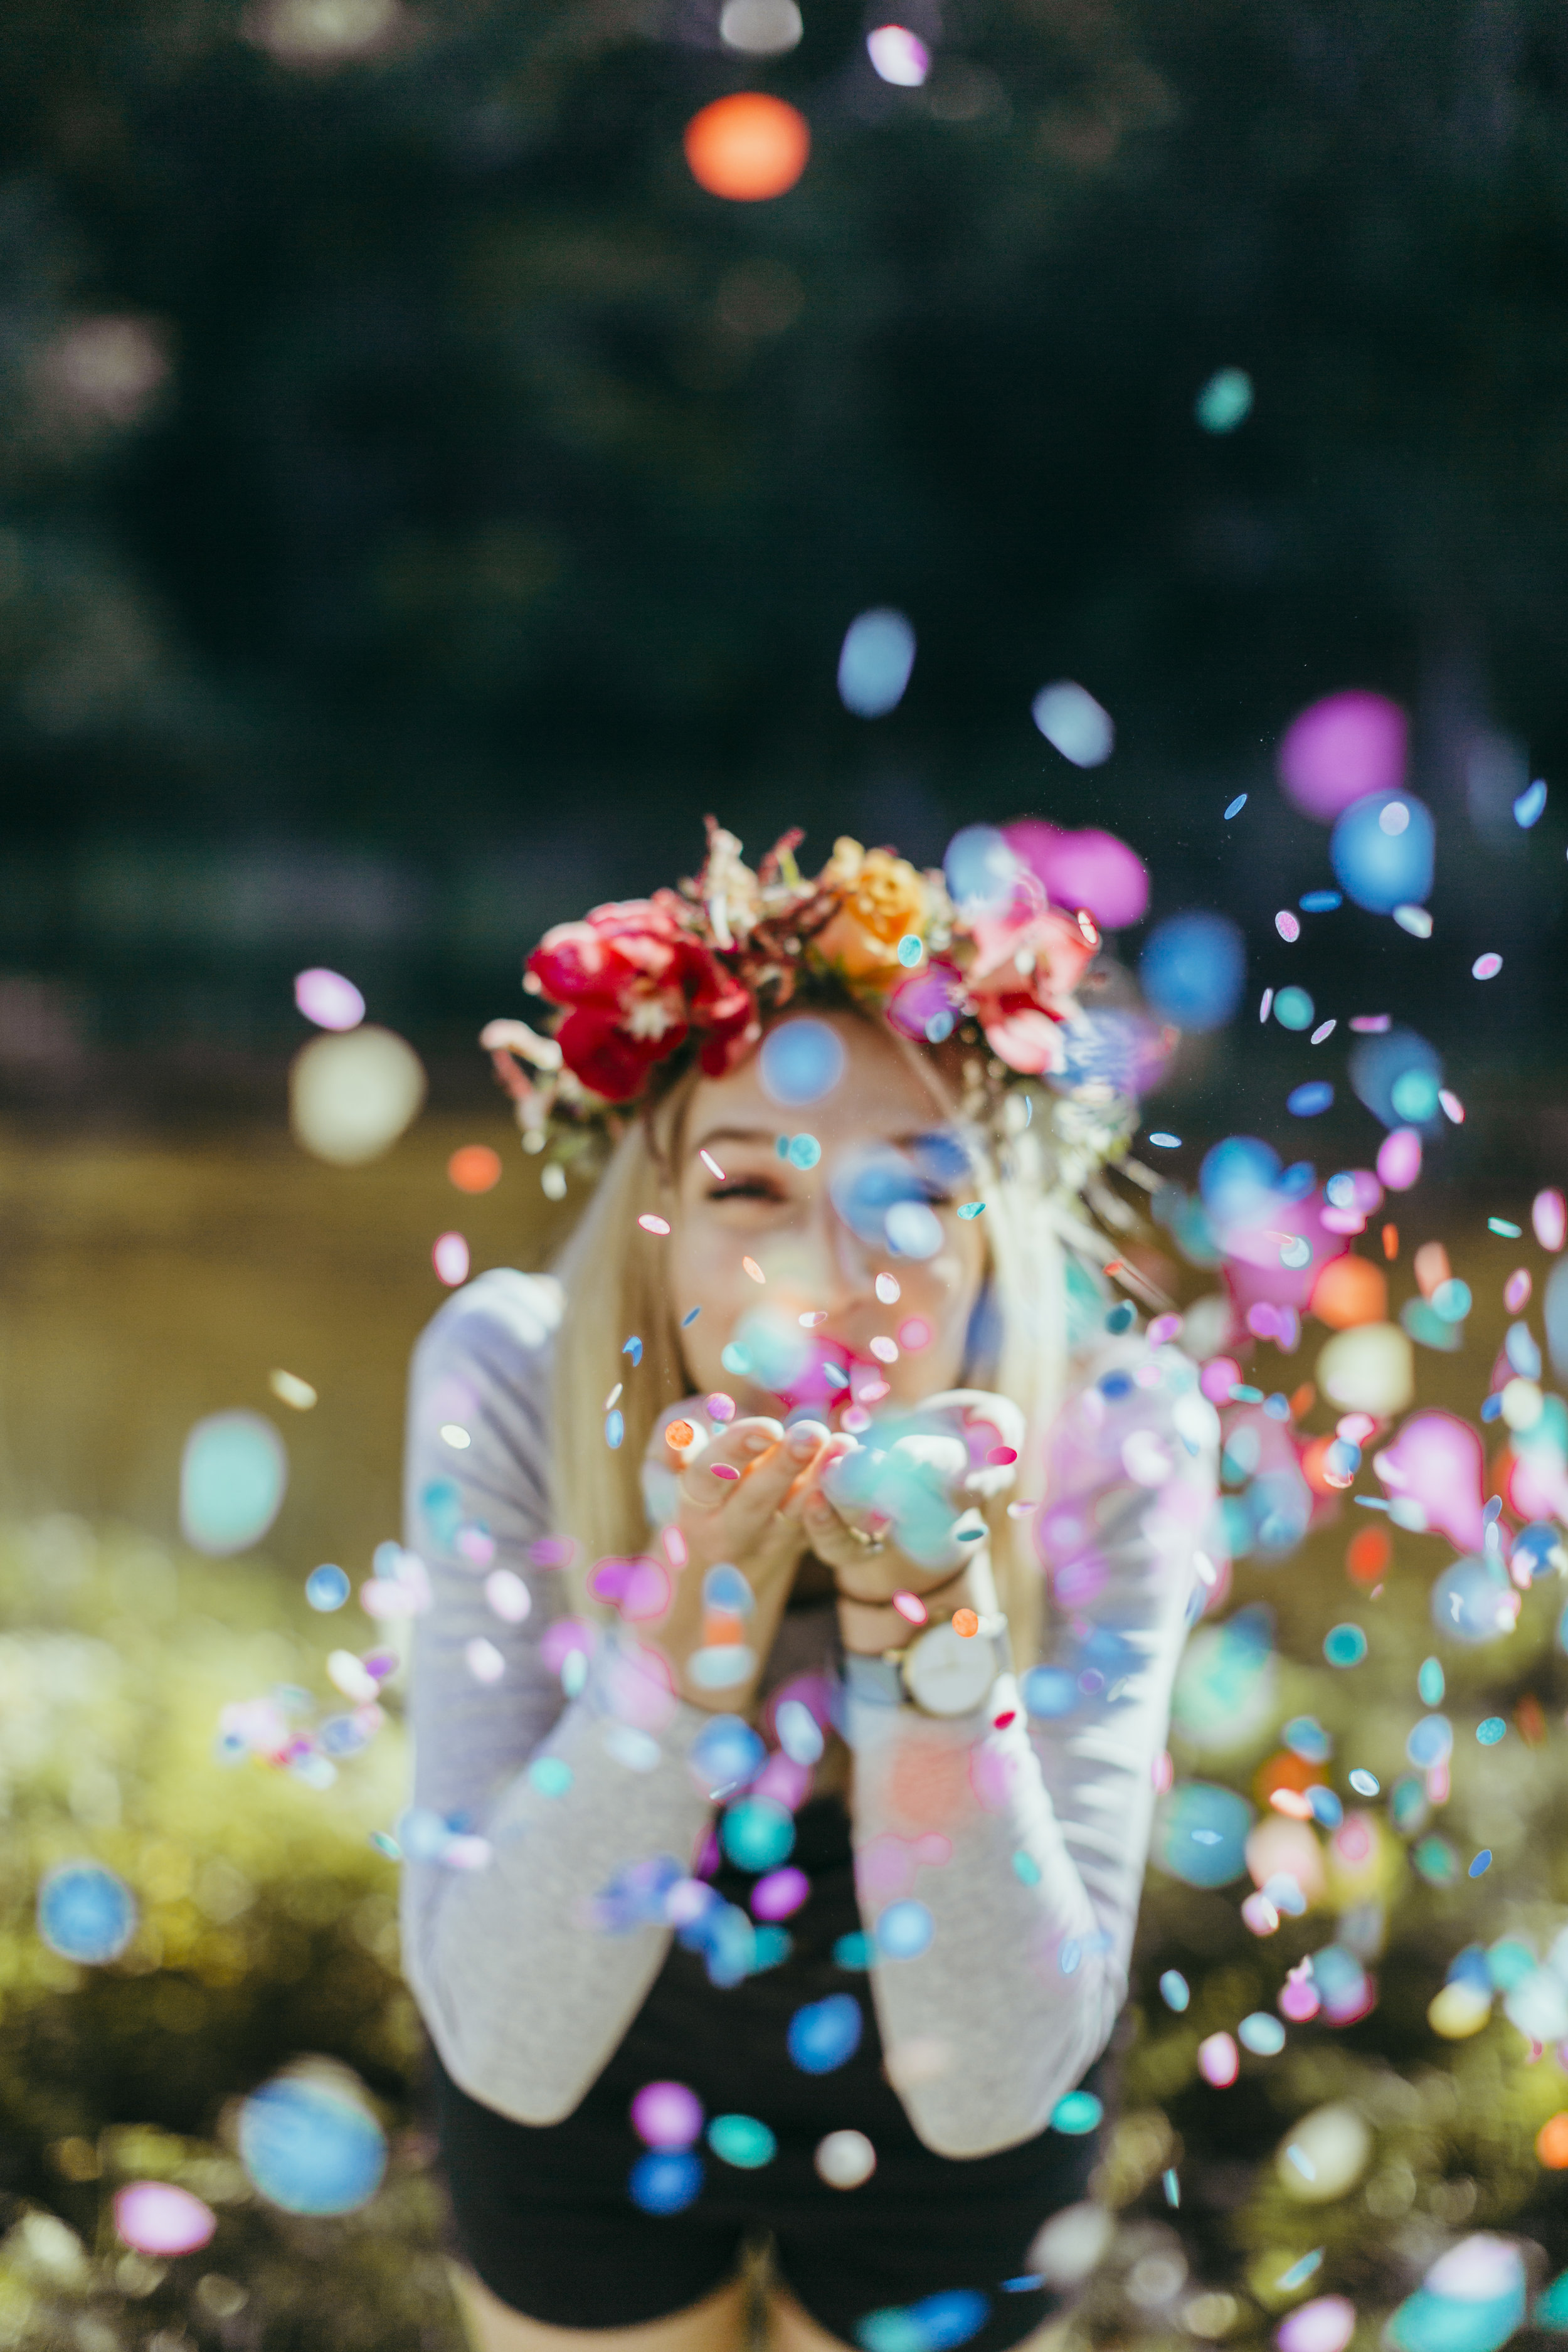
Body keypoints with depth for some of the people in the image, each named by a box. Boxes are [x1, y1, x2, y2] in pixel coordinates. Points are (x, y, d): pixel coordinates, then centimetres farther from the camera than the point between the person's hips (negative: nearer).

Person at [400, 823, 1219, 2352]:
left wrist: (931, 1624, -42)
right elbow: (507, 2046, -31)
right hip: (588, 2082, 0)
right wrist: (689, 1613, -43)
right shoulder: (514, 1381, -29)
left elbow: (990, 2090, -31)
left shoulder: (1104, 1435, -29)